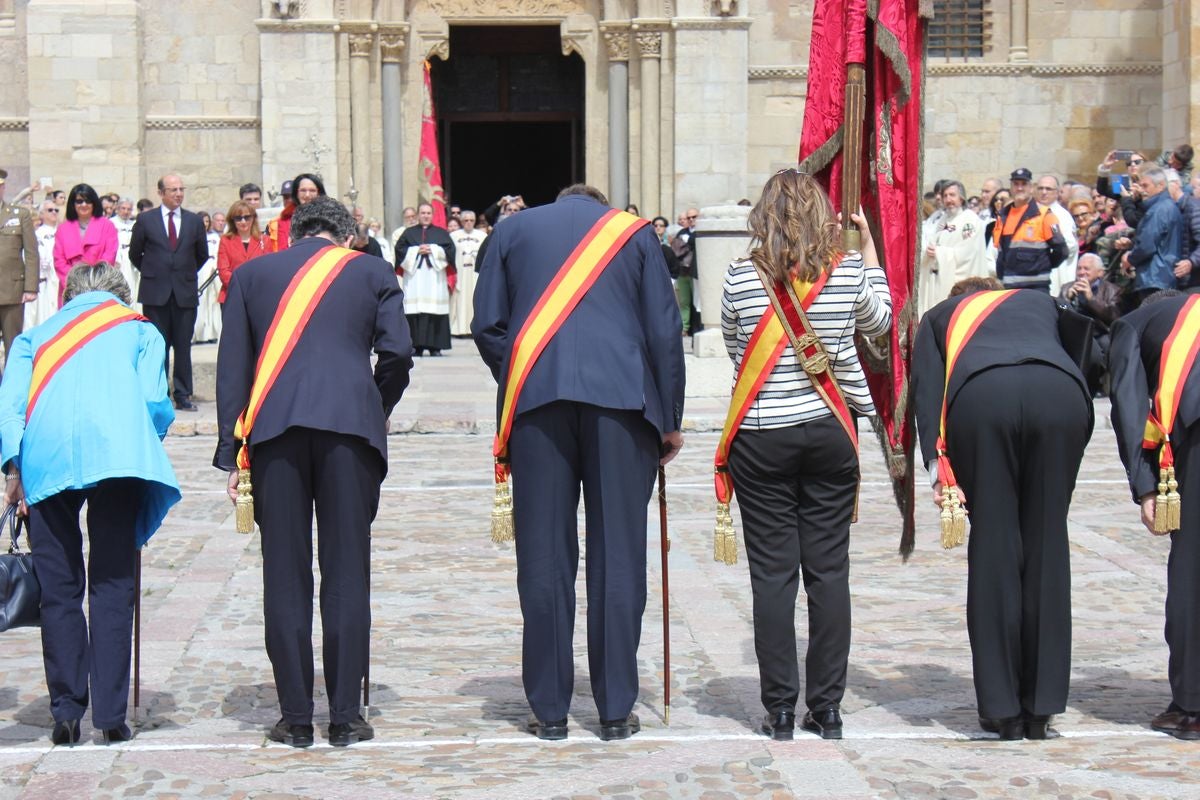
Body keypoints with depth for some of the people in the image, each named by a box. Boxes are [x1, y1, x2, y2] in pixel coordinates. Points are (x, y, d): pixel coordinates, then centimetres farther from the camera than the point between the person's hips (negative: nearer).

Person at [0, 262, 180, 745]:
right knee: (112, 585, 1)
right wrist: (147, 446, 26)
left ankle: (66, 708, 4)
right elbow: (155, 402, 9)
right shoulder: (139, 330, 24)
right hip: (116, 448, -1)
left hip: (44, 459, 1)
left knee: (58, 587, 7)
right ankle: (110, 714, -2)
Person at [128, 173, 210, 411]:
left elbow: (202, 255, 18)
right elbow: (135, 253, 12)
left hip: (185, 293, 1)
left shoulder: (194, 221, 7)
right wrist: (150, 274, 13)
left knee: (183, 346, 2)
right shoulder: (145, 219, 3)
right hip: (155, 293, -1)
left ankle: (183, 395, 6)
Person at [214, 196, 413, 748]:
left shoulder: (251, 273, 17)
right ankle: (345, 716, 4)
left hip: (273, 429, 1)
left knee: (285, 575, 4)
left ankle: (296, 718, 5)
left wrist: (232, 453, 10)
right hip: (350, 423, -1)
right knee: (346, 573, 3)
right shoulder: (372, 272, 14)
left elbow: (232, 366, 11)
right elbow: (397, 353, 4)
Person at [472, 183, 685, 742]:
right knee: (618, 553, 2)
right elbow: (664, 330, 10)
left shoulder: (512, 230, 17)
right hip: (622, 398, 0)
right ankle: (616, 710, 4)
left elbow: (486, 325, 9)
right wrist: (670, 418, 14)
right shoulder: (634, 232, 16)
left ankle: (549, 710, 5)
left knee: (544, 555, 3)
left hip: (536, 397, 1)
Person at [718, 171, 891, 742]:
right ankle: (826, 709, 10)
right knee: (829, 570, 7)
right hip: (829, 433, 1)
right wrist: (868, 241, 23)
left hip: (761, 438, -1)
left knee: (772, 572, 3)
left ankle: (780, 710, 5)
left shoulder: (741, 278, -6)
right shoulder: (849, 272, -3)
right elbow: (880, 320, 18)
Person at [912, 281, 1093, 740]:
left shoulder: (941, 316, 35)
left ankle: (1002, 709, 8)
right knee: (1047, 547, 9)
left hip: (979, 397, -1)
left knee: (994, 548, 7)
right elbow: (1083, 355, 28)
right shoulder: (1044, 304, 42)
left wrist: (938, 467, 5)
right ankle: (1041, 707, 13)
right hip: (1060, 395, 1)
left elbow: (926, 390, 16)